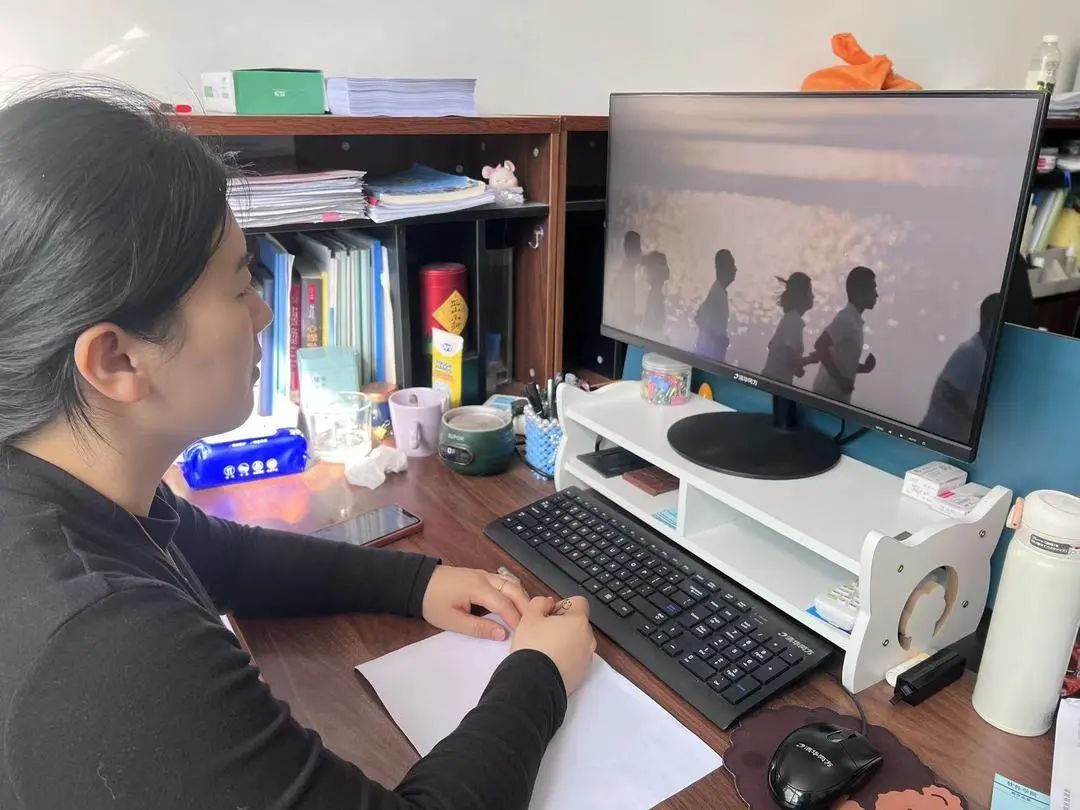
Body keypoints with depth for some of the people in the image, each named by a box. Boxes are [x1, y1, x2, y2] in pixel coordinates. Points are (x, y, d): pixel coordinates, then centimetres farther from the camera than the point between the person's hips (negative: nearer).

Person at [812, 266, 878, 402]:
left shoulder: (854, 320, 14)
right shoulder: (846, 318, -14)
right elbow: (820, 346, -27)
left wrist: (862, 367, 6)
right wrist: (840, 379, -21)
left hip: (838, 395, 9)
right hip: (830, 395, -9)